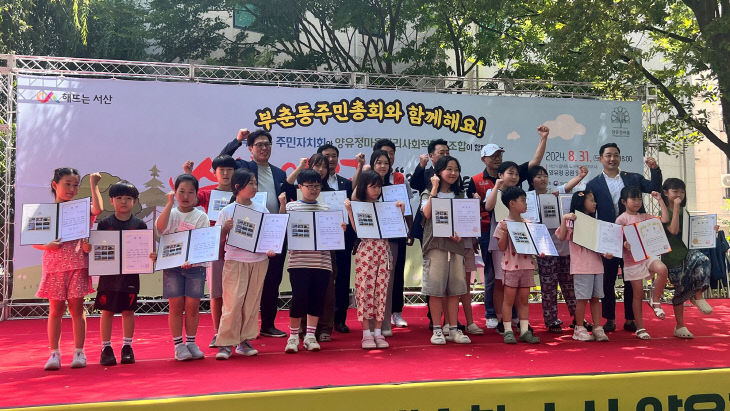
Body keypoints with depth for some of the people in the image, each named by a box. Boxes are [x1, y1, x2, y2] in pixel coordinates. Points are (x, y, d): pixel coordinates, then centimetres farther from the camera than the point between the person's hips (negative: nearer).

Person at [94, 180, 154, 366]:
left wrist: (151, 256, -16)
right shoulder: (105, 223, 4)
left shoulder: (139, 225, 5)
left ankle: (127, 347, 16)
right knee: (107, 311, 4)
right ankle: (106, 348, 14)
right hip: (108, 273, 0)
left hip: (131, 274, 0)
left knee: (128, 310, 6)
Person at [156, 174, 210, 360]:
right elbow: (160, 227, -15)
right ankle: (178, 345, 11)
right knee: (176, 305, 2)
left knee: (192, 306, 3)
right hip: (172, 265, 0)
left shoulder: (201, 216, 5)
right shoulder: (170, 213, 7)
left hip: (195, 265, 0)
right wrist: (169, 204, -15)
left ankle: (191, 342, 16)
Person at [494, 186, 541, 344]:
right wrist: (505, 232, -20)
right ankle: (508, 331, 7)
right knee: (509, 299, 0)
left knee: (524, 300, 9)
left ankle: (524, 331, 14)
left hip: (527, 265, 5)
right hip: (510, 266, -5)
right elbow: (502, 247, -8)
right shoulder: (503, 224, -5)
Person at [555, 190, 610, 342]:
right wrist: (564, 219, -23)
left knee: (595, 298, 7)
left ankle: (598, 328, 12)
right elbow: (562, 237, -14)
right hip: (581, 266, -6)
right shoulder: (573, 221, -3)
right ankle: (579, 328, 8)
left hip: (596, 265, 6)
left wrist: (607, 252, 0)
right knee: (583, 298, -3)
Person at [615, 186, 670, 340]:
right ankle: (640, 328, 12)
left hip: (648, 255, 4)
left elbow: (665, 219, 4)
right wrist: (625, 246, -30)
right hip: (632, 259, -4)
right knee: (638, 293, 1)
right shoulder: (621, 219, -4)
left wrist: (660, 200, 4)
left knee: (662, 269, -28)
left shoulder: (644, 216, 11)